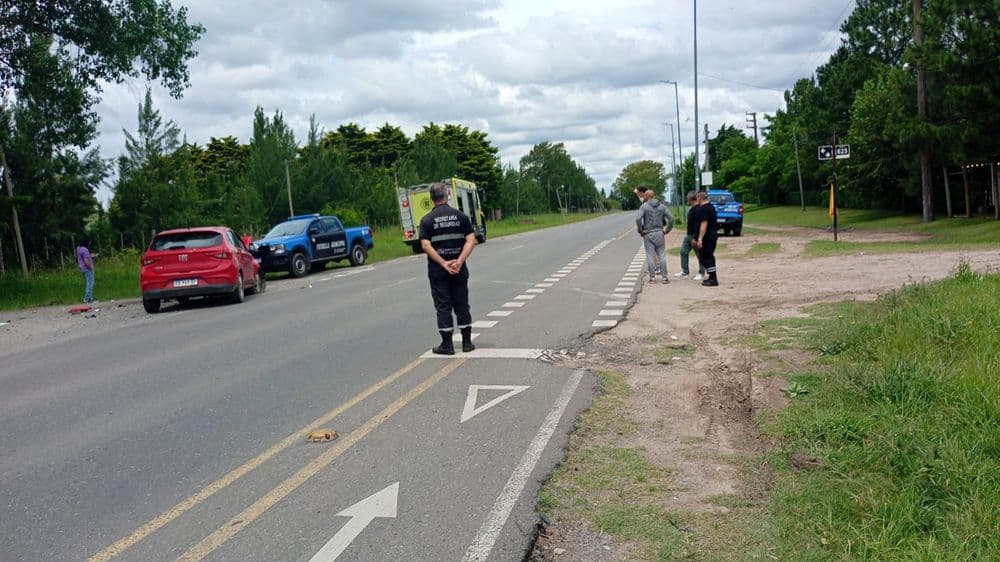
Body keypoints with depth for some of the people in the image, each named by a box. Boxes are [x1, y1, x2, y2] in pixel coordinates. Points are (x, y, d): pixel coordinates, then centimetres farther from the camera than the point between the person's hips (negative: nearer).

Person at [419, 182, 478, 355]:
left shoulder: (427, 220, -5)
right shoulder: (461, 216, 1)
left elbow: (426, 246, -15)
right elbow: (471, 240, -8)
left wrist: (444, 264, -15)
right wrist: (459, 261, -14)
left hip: (437, 271, -2)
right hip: (459, 270, 2)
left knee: (443, 307, 4)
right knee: (462, 305, 11)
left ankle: (447, 344, 5)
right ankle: (467, 342, 15)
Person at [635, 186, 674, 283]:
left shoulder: (644, 206, -6)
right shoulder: (662, 206, 5)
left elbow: (638, 219, -17)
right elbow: (671, 218, 0)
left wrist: (640, 230, -6)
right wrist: (668, 229, 9)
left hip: (648, 234, -3)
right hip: (659, 233, 3)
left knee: (650, 256, 2)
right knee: (662, 255, 5)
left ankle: (652, 277, 3)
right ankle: (665, 277, 4)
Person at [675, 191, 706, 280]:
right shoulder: (691, 208, 14)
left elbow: (697, 225, -24)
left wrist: (695, 238, -26)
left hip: (695, 236, -11)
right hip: (689, 235, 11)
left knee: (699, 254, -1)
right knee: (683, 251, 12)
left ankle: (701, 273, 8)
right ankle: (685, 271, 21)